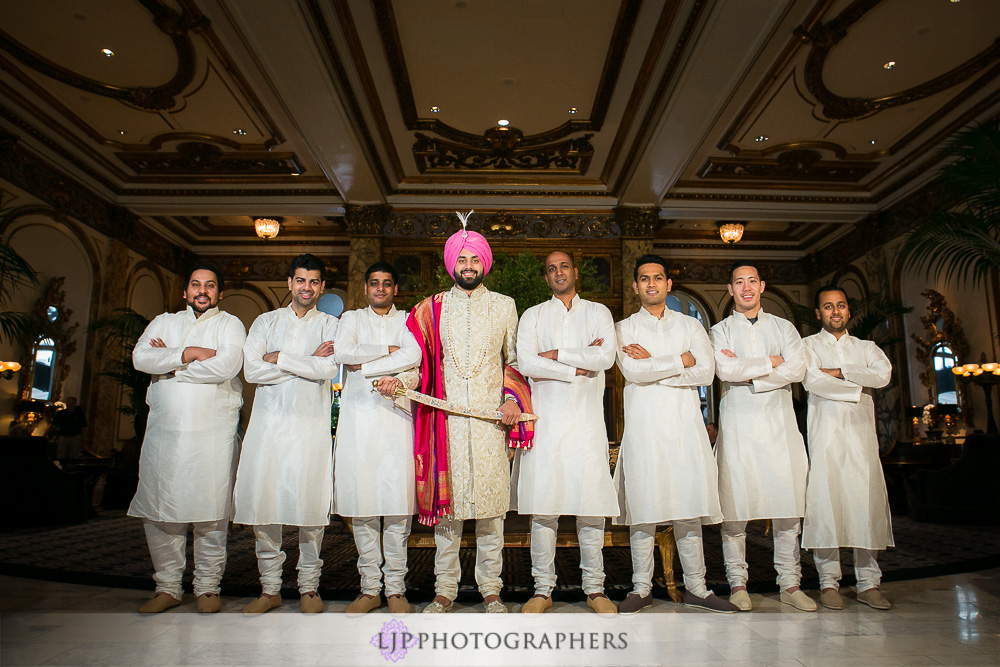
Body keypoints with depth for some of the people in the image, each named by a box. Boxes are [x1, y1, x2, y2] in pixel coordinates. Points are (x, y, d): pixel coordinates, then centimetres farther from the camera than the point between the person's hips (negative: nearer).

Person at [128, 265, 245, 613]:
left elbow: (226, 366, -12)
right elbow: (140, 357, 0)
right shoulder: (164, 322, 18)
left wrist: (171, 366, -4)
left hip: (213, 431, -3)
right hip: (164, 429, 3)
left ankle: (208, 587, 12)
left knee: (211, 512, -1)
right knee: (158, 512, 4)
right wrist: (189, 354, -10)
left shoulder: (230, 324, 7)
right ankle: (167, 588, 17)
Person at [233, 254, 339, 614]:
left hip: (311, 424, -2)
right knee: (261, 504, 0)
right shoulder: (266, 321, 15)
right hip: (268, 422, 2)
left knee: (310, 505, -3)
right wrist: (308, 361, -5)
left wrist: (278, 358, -4)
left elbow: (329, 369, -8)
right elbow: (251, 369, 0)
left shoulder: (330, 324, 10)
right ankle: (270, 588, 15)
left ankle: (309, 587, 13)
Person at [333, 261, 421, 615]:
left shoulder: (407, 320, 15)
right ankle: (369, 588, 12)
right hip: (358, 416, 1)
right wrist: (387, 351, -3)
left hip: (395, 416, -1)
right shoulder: (352, 318, 18)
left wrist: (365, 365, -6)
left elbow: (414, 356, -6)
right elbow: (342, 353, -4)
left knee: (398, 505, -3)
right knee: (361, 507, 1)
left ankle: (395, 588, 8)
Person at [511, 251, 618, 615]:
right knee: (542, 506, -1)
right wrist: (577, 366, -6)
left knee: (591, 505, 0)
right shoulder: (533, 315, 13)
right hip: (545, 418, 0)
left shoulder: (598, 312, 14)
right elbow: (525, 363, -4)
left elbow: (607, 357, -4)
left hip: (586, 418, 0)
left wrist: (557, 355, -5)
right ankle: (543, 589, 10)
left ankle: (594, 588, 13)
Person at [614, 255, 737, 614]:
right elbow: (632, 371, -9)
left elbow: (705, 372, -1)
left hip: (685, 424, 2)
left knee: (689, 508, 4)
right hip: (643, 425, -1)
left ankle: (696, 588, 16)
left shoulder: (691, 325, 14)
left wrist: (652, 364, -6)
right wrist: (682, 360, -6)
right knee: (643, 506, -1)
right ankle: (641, 588, 11)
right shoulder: (624, 328, 9)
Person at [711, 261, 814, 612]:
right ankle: (737, 584, 7)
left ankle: (790, 583, 12)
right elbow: (725, 370, -9)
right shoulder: (721, 330, 9)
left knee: (787, 504, 1)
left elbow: (797, 369, -2)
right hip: (737, 423, -2)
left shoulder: (784, 327, 15)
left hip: (779, 421, 2)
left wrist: (747, 374, -7)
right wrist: (770, 362, -4)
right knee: (735, 505, -3)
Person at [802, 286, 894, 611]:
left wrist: (839, 372, -5)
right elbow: (813, 381, -7)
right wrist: (857, 389, -2)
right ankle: (828, 581, 2)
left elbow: (883, 375, -1)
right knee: (825, 502, -6)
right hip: (825, 434, -3)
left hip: (862, 432, 3)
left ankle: (868, 583, 7)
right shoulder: (809, 345, 10)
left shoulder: (867, 347, 19)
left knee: (868, 503, -1)